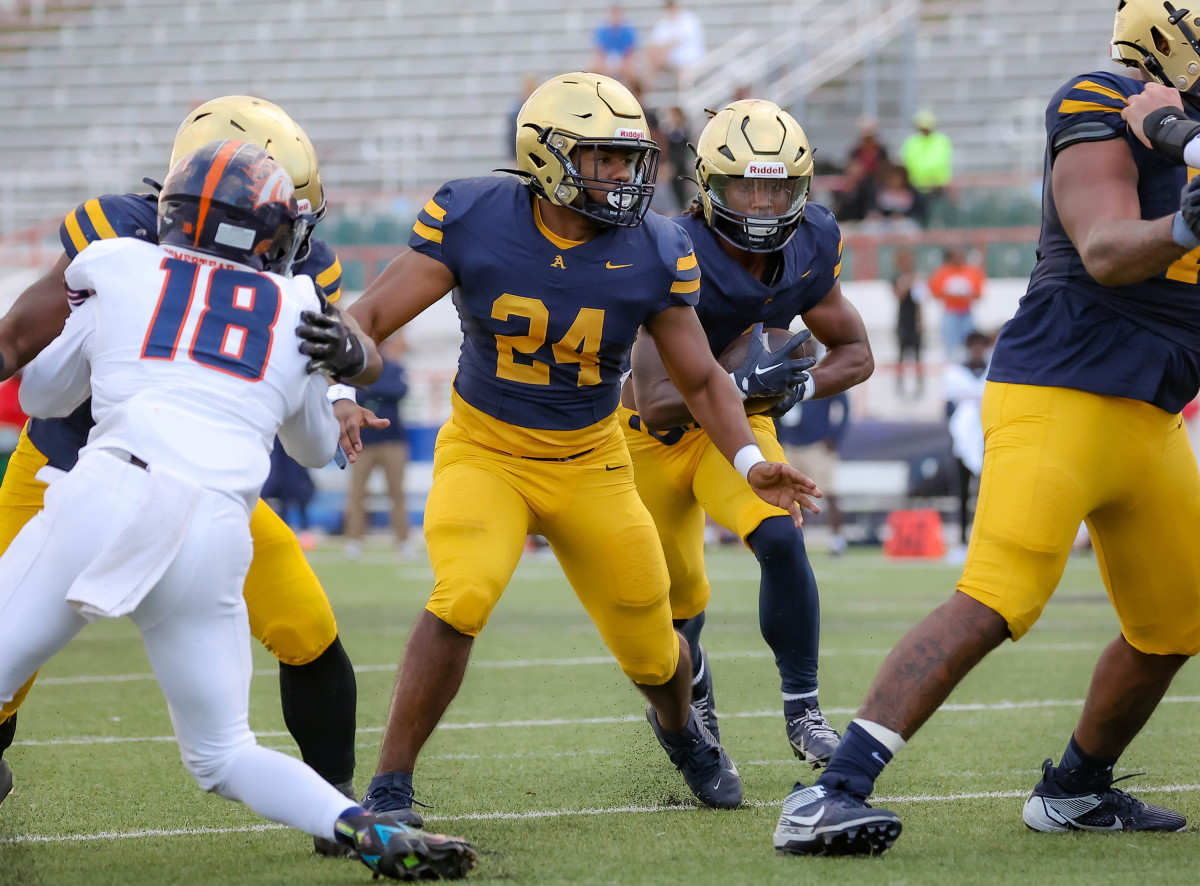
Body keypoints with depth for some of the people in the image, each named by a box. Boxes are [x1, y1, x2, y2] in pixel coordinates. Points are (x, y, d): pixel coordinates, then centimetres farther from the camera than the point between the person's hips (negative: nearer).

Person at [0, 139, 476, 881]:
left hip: (110, 493, -2)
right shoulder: (298, 310, 19)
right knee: (223, 756, 16)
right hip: (216, 532, 2)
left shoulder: (122, 272, 15)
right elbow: (317, 449, 35)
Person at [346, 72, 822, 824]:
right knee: (461, 601, -29)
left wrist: (749, 460, -16)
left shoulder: (652, 254, -11)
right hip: (484, 452, -2)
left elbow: (702, 377, -1)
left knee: (651, 649, 9)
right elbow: (370, 317, -17)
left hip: (589, 463, 2)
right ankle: (390, 788, -17)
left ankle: (680, 726, 48)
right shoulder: (474, 220, -17)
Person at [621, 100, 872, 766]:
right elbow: (656, 405, -37)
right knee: (679, 599, 13)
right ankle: (693, 692, 48)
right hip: (655, 435, -3)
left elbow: (856, 353, 0)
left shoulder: (809, 247, -15)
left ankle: (802, 711, -12)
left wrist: (801, 383, -20)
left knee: (781, 539, -25)